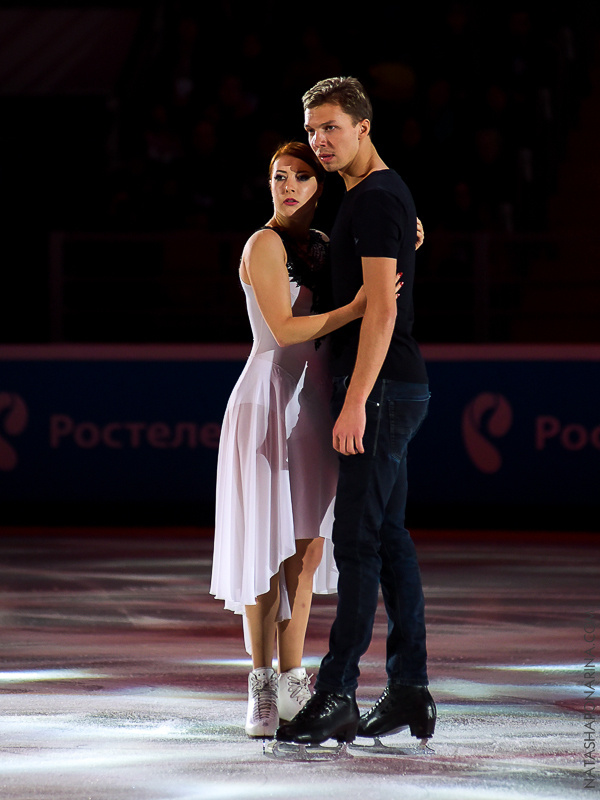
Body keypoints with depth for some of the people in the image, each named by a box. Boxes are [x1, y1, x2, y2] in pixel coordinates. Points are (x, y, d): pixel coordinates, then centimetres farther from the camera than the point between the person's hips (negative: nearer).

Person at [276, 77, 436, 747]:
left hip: (381, 389, -11)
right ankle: (410, 693, 11)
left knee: (357, 540, -10)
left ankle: (336, 695, -10)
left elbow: (382, 308, -21)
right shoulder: (385, 194, 18)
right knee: (389, 537, 10)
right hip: (395, 388, 11)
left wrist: (355, 403, -25)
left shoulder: (374, 199, -14)